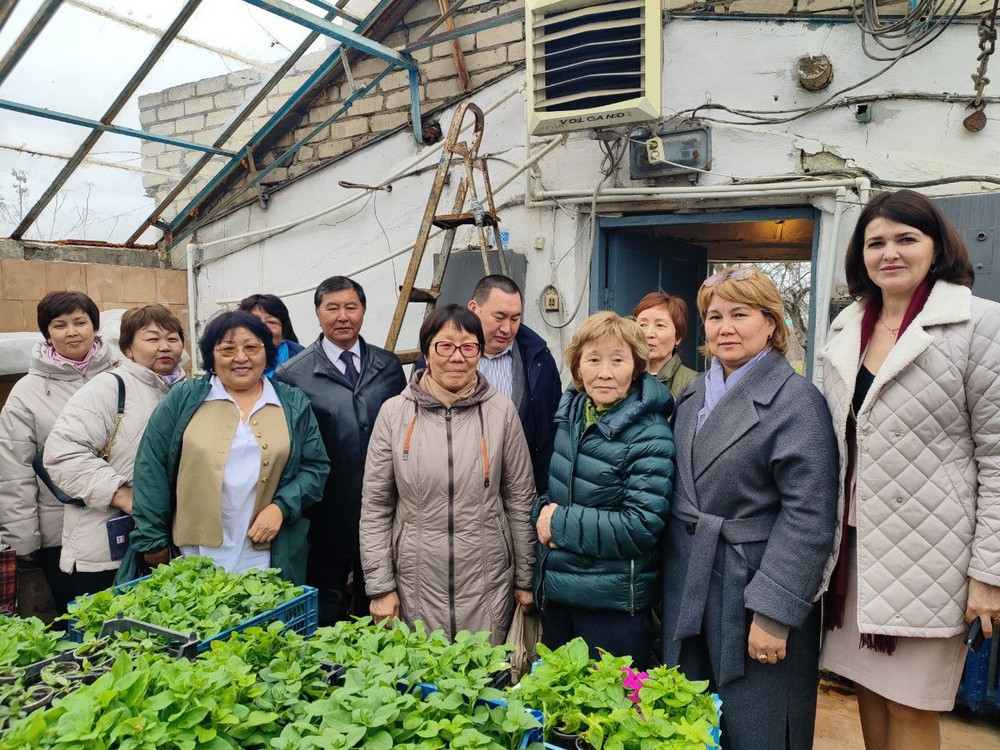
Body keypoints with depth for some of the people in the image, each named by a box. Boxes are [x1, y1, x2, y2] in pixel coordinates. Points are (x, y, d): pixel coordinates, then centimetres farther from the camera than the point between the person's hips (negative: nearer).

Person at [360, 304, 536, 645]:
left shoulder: (501, 411, -3)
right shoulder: (394, 412, -3)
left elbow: (521, 498, 3)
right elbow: (375, 506, 1)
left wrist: (525, 578, 5)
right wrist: (380, 586, -1)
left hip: (488, 583, 0)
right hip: (416, 583, 0)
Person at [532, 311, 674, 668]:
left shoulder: (649, 436, -17)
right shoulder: (571, 413, 3)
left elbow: (641, 526, -21)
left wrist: (560, 523, -18)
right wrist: (542, 511, -8)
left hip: (615, 603, -6)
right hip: (557, 589, 6)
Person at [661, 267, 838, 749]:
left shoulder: (796, 400, -12)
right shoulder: (693, 393, 9)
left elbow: (809, 516, -18)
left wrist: (774, 613, -19)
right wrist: (669, 579, 12)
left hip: (752, 592, -6)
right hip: (687, 593, 6)